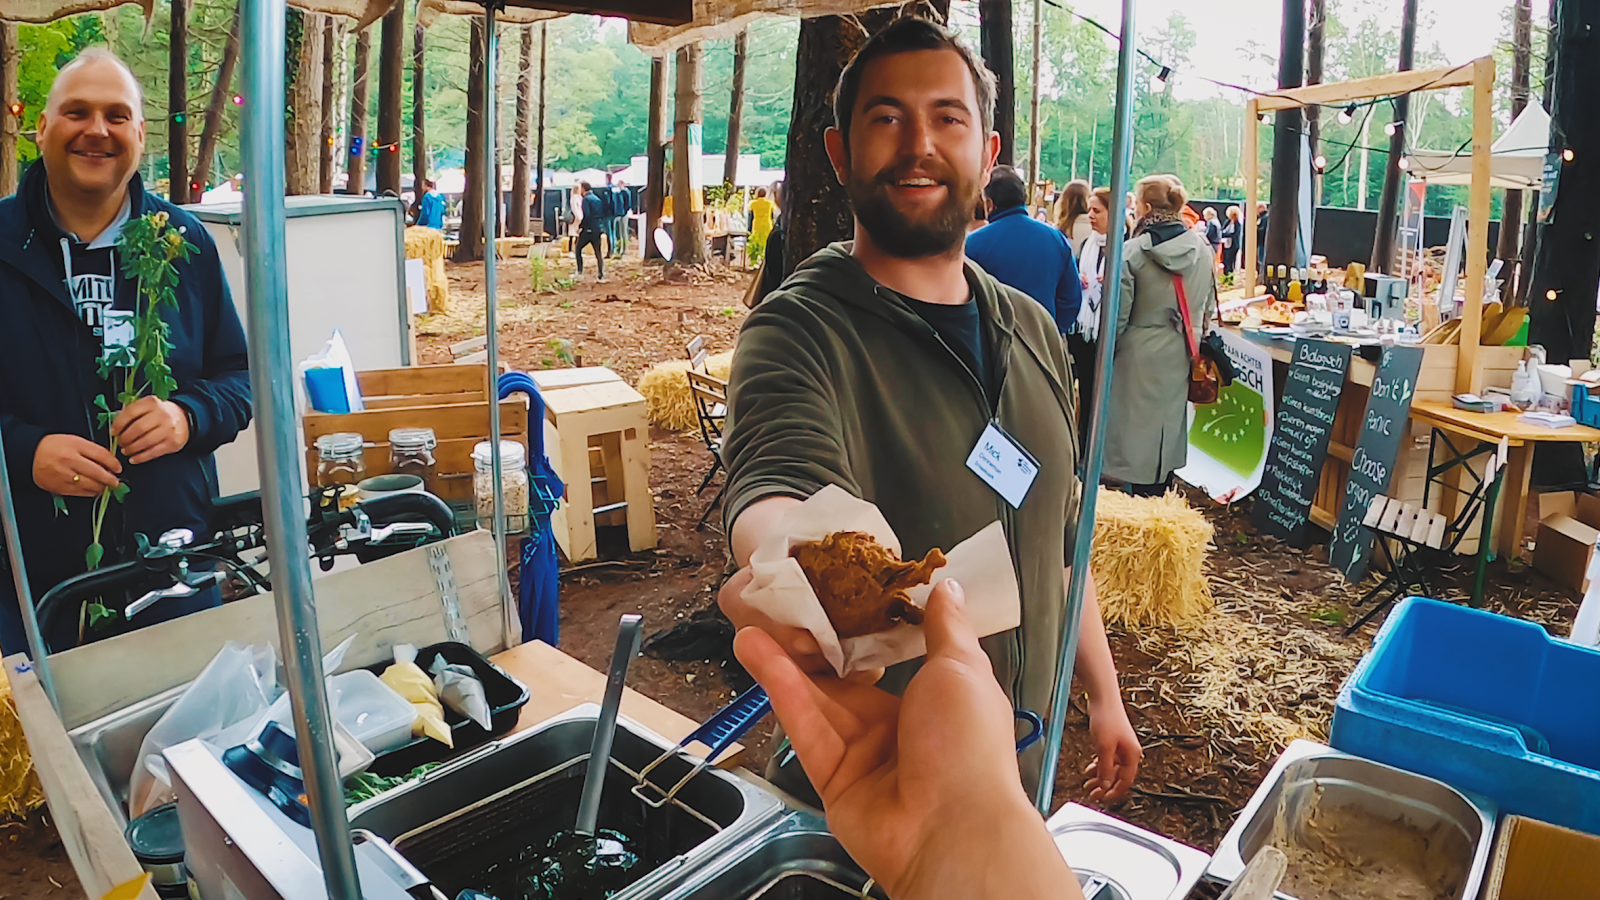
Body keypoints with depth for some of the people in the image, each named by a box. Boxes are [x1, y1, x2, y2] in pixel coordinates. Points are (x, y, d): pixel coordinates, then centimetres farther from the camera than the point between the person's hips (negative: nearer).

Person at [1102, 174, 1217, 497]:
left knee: (1139, 426, 5)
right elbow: (1209, 305, 9)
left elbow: (1118, 313, -12)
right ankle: (1162, 487, 28)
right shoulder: (1203, 248, 0)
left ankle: (1140, 498, 9)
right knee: (1171, 420, 17)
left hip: (1142, 354, -5)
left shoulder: (1131, 252, -15)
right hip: (1183, 356, 5)